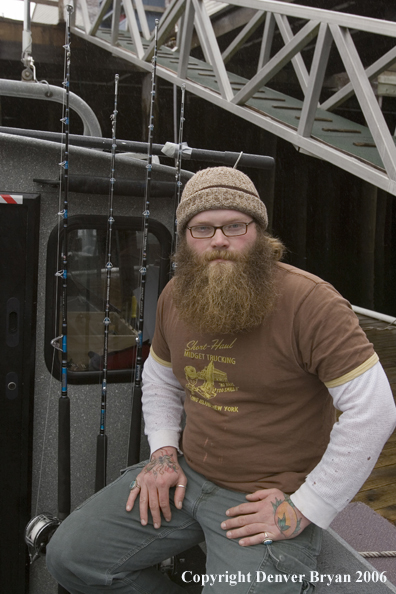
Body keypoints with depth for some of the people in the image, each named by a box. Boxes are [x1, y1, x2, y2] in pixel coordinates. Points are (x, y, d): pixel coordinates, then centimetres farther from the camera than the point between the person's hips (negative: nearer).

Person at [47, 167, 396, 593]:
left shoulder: (310, 303, -21)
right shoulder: (175, 297, 2)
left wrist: (305, 509, -18)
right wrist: (163, 451, 3)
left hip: (267, 502, -5)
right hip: (188, 475, 6)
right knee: (69, 557, 2)